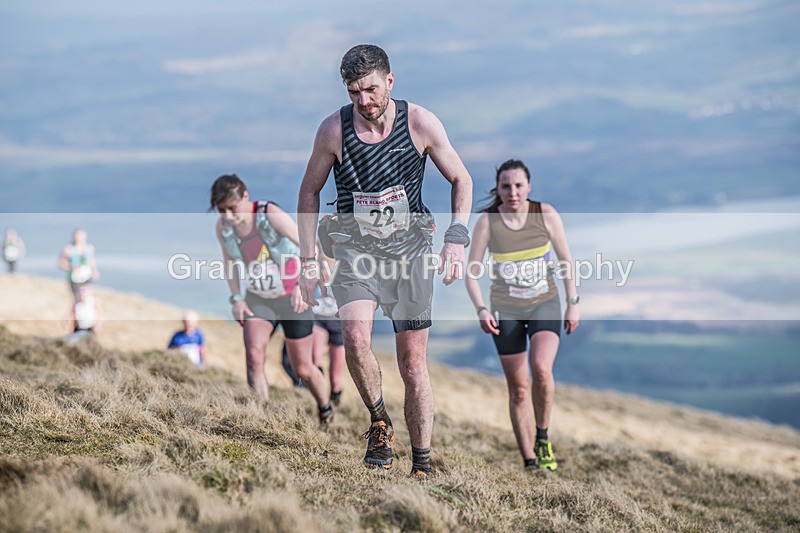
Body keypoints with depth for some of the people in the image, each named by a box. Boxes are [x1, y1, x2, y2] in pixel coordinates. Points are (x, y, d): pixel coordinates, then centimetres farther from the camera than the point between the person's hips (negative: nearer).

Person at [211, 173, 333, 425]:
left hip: (293, 298, -4)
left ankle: (327, 412, 34)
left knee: (303, 369, 6)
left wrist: (303, 285, -36)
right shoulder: (223, 227, -9)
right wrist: (236, 298, -1)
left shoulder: (271, 215, -24)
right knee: (254, 355, -20)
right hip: (258, 299, 4)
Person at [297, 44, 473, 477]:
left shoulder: (420, 123, -7)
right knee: (356, 337, -26)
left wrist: (456, 239, -8)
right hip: (354, 245, 0)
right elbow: (309, 192, 8)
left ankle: (422, 466, 12)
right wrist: (308, 261, 3)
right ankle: (379, 422, -1)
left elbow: (461, 180, 6)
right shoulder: (334, 129, -6)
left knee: (413, 363, 0)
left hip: (409, 246, 0)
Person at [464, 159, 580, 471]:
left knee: (541, 369, -25)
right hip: (506, 310, 1)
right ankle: (529, 461, 12)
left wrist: (573, 303, 0)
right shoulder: (486, 222, -9)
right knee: (518, 389, 3)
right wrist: (481, 309, -17)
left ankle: (543, 439, -3)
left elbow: (566, 259, 2)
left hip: (545, 303, -1)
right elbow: (471, 270, -5)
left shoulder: (545, 214, -8)